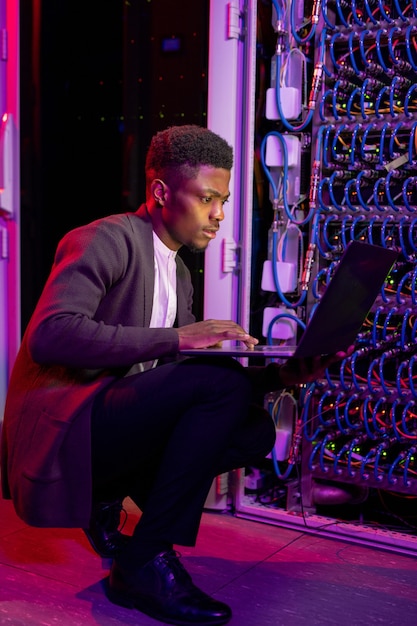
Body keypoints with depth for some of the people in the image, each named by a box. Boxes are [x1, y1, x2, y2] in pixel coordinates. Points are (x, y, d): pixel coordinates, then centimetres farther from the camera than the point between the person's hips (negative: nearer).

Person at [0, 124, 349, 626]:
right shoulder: (109, 239, -8)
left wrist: (281, 375, 1)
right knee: (223, 382, -25)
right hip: (59, 431, -8)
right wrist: (176, 338, -26)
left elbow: (192, 382, 17)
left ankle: (110, 497, 3)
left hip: (109, 425, 8)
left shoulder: (178, 275, 18)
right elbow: (49, 334, -24)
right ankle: (145, 561, -15)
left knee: (256, 429, -7)